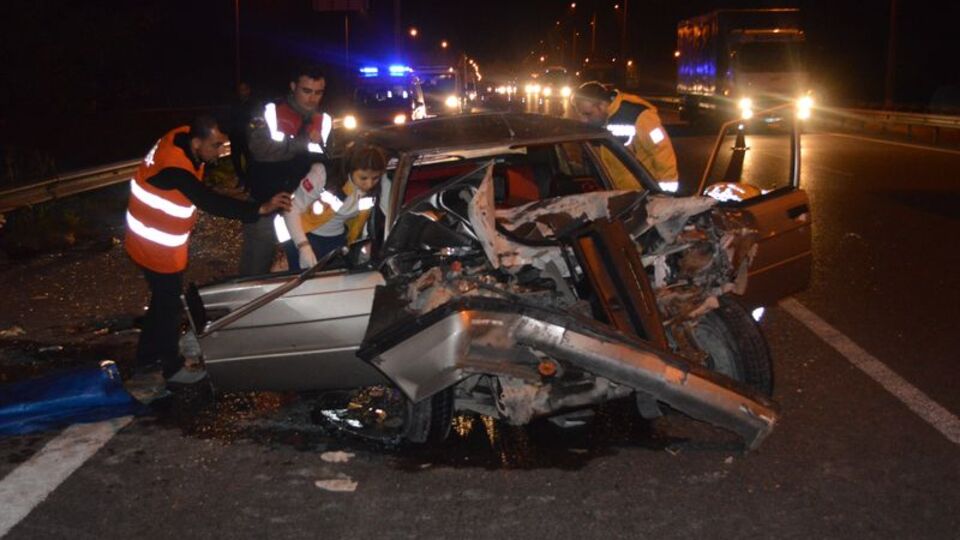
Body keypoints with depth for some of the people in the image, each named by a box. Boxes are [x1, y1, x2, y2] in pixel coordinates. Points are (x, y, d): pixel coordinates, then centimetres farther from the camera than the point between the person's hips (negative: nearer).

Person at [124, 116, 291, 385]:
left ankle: (147, 354, 44)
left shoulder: (182, 139, -11)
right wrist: (261, 208, -46)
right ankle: (172, 368, 29)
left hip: (153, 240, 9)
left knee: (162, 299, 25)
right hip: (157, 248, -9)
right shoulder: (174, 168, -36)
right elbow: (210, 202, -42)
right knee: (170, 306, 9)